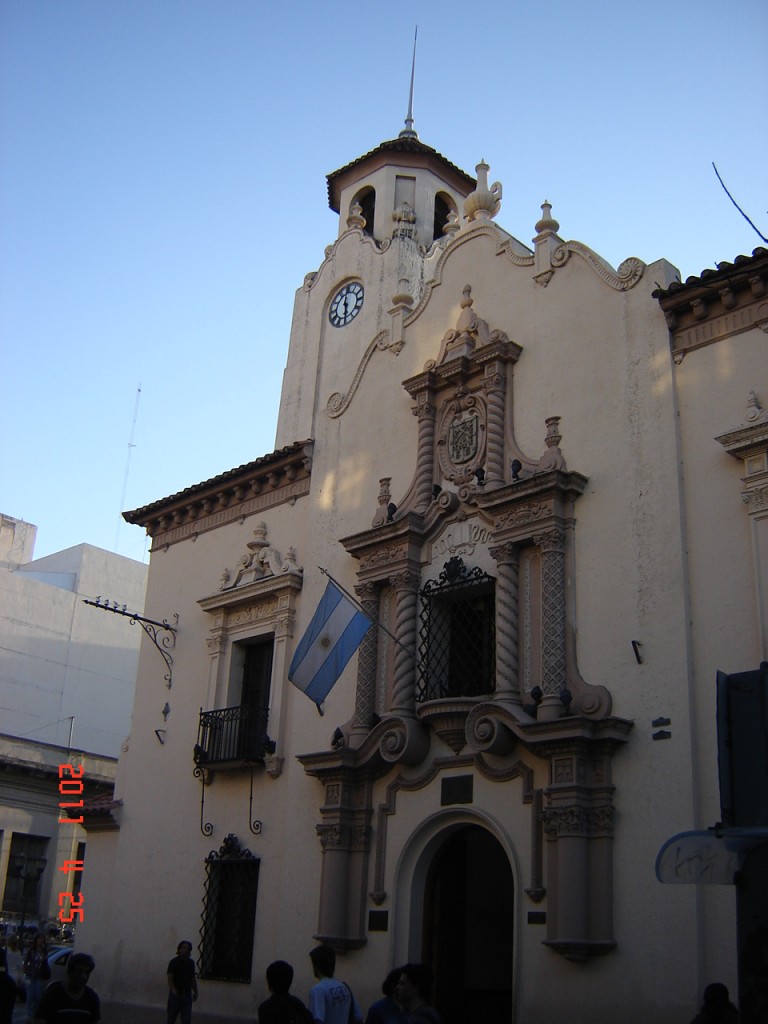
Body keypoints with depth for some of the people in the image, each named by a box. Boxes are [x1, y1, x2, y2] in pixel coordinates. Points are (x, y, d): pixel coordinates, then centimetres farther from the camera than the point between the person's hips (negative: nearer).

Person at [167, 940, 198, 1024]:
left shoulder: (191, 962, 7)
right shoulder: (174, 962, -8)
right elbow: (170, 977, -16)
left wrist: (195, 991, 11)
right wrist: (173, 989, -30)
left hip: (187, 994, 4)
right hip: (175, 994, -4)